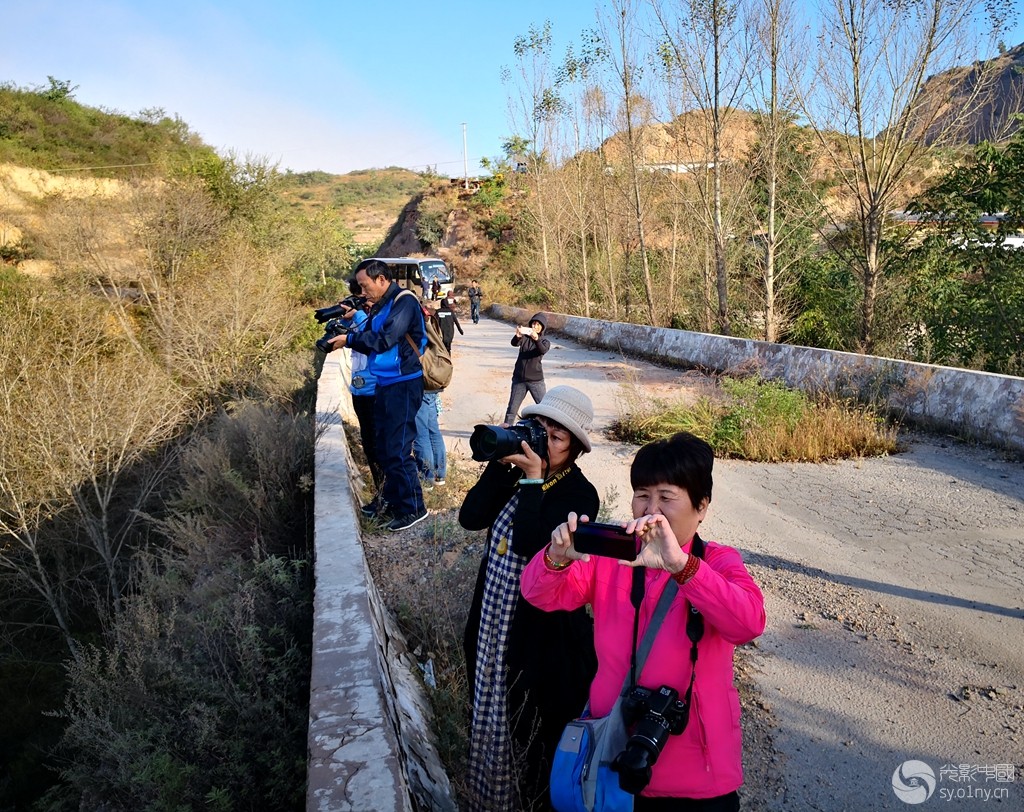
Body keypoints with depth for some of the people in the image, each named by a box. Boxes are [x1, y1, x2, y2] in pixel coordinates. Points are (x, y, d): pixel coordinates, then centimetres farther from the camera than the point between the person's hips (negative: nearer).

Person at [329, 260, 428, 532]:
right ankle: (391, 498, 29)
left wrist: (350, 339, -14)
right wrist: (345, 335, -4)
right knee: (383, 445, 15)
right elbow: (370, 342, 12)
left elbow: (385, 339, -22)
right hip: (385, 383, 9)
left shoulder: (404, 302, -13)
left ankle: (413, 507, 3)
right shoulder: (380, 306, 14)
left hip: (404, 384, -9)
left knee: (397, 448, -7)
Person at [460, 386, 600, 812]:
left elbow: (529, 546, -30)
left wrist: (533, 480, -28)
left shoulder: (579, 494, -18)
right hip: (493, 621, 7)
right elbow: (471, 517, -11)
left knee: (534, 723, 12)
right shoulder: (516, 474, 0)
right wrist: (500, 464, -18)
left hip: (543, 630, -6)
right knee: (492, 711, 24)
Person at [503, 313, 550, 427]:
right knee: (512, 407, 7)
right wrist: (517, 336, -42)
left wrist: (536, 339, -45)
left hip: (536, 380, -1)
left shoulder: (545, 342, -1)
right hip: (519, 379, 2)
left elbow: (543, 350, -24)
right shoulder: (524, 337, 3)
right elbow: (514, 343, -18)